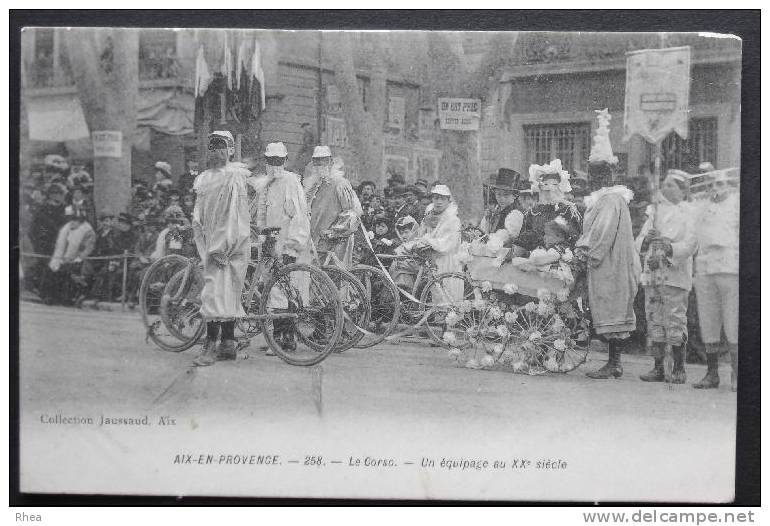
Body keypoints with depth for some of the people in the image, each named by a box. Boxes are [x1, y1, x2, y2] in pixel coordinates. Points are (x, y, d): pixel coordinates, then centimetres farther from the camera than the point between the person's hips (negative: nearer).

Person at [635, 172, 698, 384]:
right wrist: (646, 240, -7)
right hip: (652, 275, 6)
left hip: (675, 275, -6)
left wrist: (670, 248, -29)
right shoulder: (654, 212, 18)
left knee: (676, 322, -6)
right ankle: (658, 369, 11)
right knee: (654, 321, 5)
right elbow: (638, 244, 15)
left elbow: (690, 245, -12)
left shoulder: (687, 215, 0)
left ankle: (679, 370, 2)